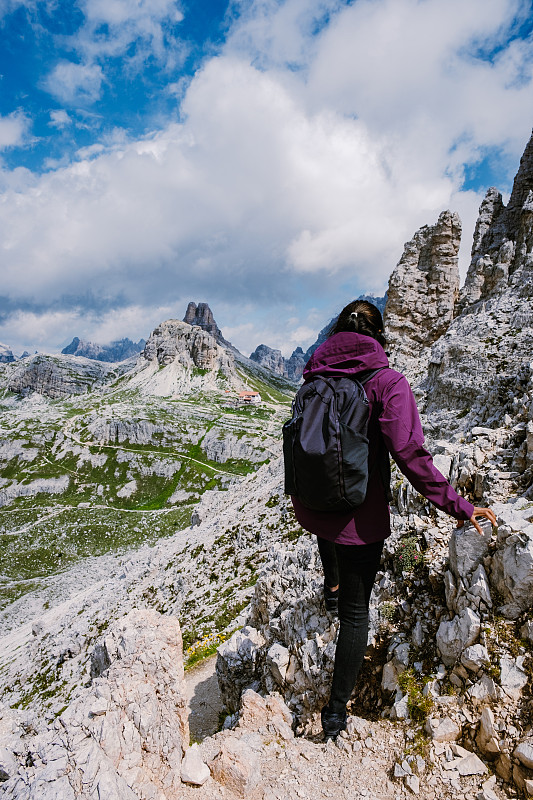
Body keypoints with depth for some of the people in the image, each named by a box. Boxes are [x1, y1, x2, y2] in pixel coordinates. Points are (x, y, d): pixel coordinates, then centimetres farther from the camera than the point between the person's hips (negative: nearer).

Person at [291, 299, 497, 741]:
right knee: (356, 610, 14)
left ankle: (331, 587, 63)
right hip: (360, 518, -4)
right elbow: (409, 453, -22)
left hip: (310, 507, 5)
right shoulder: (387, 382, -16)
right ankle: (337, 710, 26)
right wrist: (457, 505, -14)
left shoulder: (314, 379, -2)